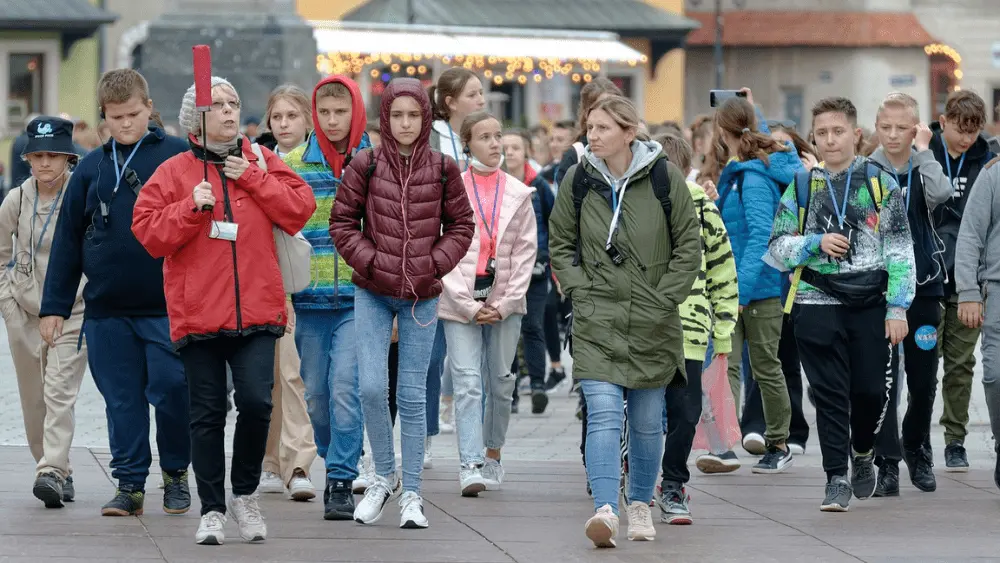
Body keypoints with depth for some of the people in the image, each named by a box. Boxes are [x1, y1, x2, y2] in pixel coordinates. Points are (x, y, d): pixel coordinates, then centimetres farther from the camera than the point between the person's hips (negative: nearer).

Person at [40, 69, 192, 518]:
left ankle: (176, 474, 16)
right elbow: (67, 239, 14)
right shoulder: (92, 168, 11)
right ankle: (129, 484, 14)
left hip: (167, 307, -3)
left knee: (172, 392, -4)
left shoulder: (178, 156, -1)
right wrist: (54, 306, 10)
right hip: (106, 309, 3)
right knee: (122, 400, 6)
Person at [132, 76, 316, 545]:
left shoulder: (261, 161, 10)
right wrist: (190, 208, -15)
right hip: (197, 313, 0)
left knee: (256, 401, -12)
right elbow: (148, 233, -1)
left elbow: (300, 208, 0)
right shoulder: (173, 173, 5)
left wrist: (252, 178, -6)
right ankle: (212, 510, 13)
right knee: (207, 414, 3)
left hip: (257, 311, 0)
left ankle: (245, 494, 9)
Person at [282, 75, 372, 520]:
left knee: (345, 389, -14)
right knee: (316, 395, 8)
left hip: (358, 300, -2)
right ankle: (336, 463, 28)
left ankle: (341, 482, -8)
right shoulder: (294, 165, 5)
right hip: (310, 302, 2)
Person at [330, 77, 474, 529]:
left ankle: (411, 493, 10)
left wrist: (433, 264, -6)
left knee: (413, 395, 3)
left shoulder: (442, 169, 0)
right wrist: (371, 262, -9)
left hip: (422, 297, 0)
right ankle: (384, 475, 12)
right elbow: (342, 222, 2)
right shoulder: (366, 166, -3)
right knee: (372, 387, -9)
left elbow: (461, 226, 7)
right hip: (373, 294, 0)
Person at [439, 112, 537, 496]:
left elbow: (526, 251, 5)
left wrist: (505, 303, -5)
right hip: (460, 302, -2)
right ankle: (470, 466, -17)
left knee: (501, 382, 7)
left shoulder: (518, 194, 7)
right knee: (467, 383, -11)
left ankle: (493, 456, 23)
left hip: (505, 302, 2)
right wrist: (469, 305, -10)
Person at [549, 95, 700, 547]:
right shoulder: (577, 179, 1)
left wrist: (664, 299, -4)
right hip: (597, 321, 0)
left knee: (647, 421, 11)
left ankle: (640, 505, 29)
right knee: (603, 414, -15)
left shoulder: (665, 177, -4)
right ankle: (605, 509, -24)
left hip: (653, 323, 0)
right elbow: (560, 244, 11)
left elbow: (688, 246, 2)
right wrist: (580, 290, -1)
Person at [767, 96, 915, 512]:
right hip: (818, 303, 0)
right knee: (830, 394, -4)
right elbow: (777, 248, 9)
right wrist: (817, 242, -10)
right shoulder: (801, 187, 8)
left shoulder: (880, 183, 4)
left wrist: (897, 308, -4)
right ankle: (837, 478, 2)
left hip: (871, 305, 0)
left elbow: (900, 251, 3)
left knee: (872, 389, 1)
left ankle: (863, 452, 31)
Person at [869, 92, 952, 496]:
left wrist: (923, 150, -12)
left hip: (923, 286, 1)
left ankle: (917, 449, 31)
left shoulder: (924, 168, 3)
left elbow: (940, 194, -20)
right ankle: (887, 463, -2)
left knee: (924, 380, 10)